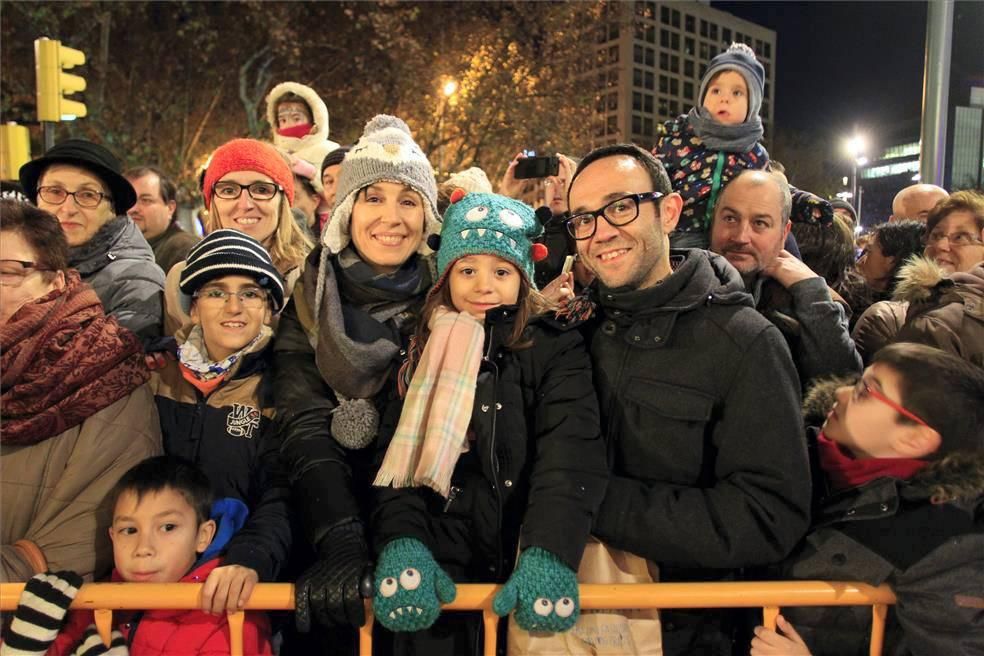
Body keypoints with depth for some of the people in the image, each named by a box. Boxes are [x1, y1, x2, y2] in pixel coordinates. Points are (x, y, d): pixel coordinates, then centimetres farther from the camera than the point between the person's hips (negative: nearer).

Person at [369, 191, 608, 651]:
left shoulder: (557, 348, 0)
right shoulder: (421, 351, 7)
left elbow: (571, 454, -13)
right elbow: (397, 455, -1)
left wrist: (549, 554, -28)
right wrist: (402, 543, -18)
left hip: (525, 564, -1)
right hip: (440, 564, 2)